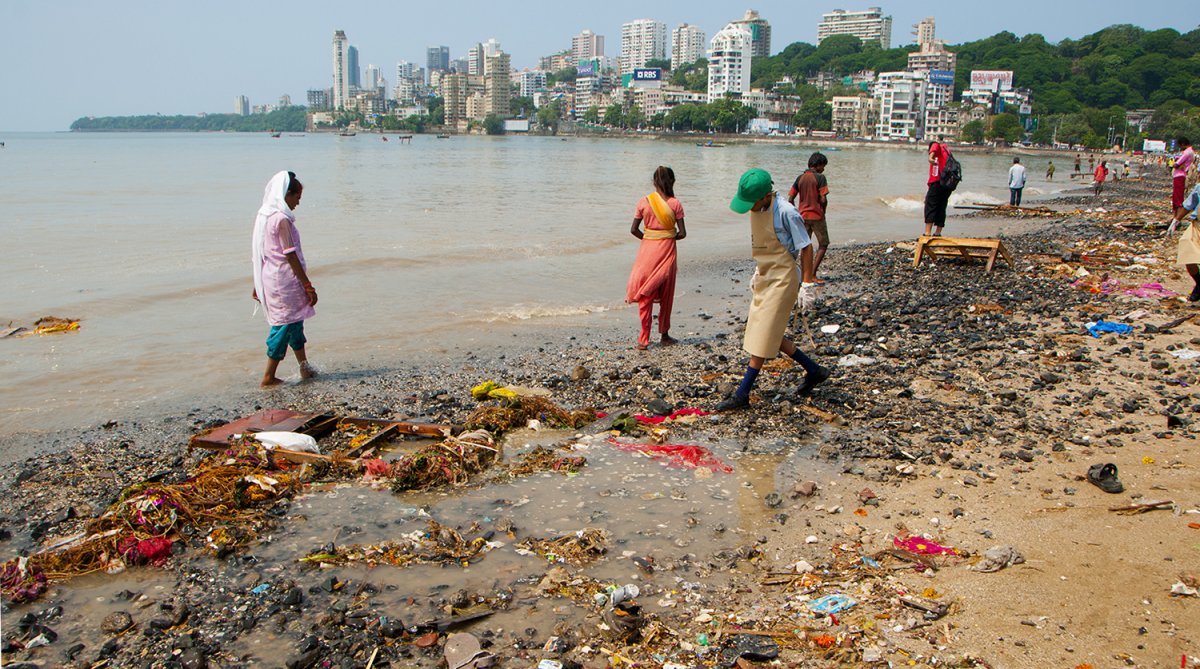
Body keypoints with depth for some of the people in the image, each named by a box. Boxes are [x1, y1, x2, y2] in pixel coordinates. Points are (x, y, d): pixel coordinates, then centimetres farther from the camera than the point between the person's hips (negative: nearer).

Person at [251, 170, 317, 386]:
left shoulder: (263, 215, 9)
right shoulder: (282, 219, -17)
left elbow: (258, 255, 15)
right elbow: (291, 256, -18)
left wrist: (258, 285, 22)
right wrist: (308, 286, -14)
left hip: (268, 278, 9)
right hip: (284, 280, -9)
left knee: (294, 321, 18)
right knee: (285, 324, 0)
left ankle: (304, 367, 27)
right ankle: (269, 376, 5)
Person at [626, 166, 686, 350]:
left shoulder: (643, 202, -3)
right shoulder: (675, 204, -6)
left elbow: (634, 230, -2)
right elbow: (682, 233, -6)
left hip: (647, 251, 0)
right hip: (667, 252, 0)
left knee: (645, 295, 6)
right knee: (666, 295, 14)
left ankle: (644, 339, 2)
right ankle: (665, 335, 24)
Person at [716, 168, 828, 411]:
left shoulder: (785, 212, -21)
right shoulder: (756, 210, 4)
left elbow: (806, 247, -16)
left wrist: (807, 285, -15)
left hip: (782, 280, -9)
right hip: (765, 279, 9)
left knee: (763, 337, -4)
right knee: (771, 335, 14)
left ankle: (741, 395, 2)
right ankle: (814, 371, 29)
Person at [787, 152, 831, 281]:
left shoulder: (800, 178, 5)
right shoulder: (820, 178, -12)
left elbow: (790, 199, 2)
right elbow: (823, 200, -16)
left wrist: (798, 213, 13)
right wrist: (823, 211, 3)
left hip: (803, 216, 5)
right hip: (817, 216, -5)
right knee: (823, 244, 8)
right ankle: (813, 275, -1)